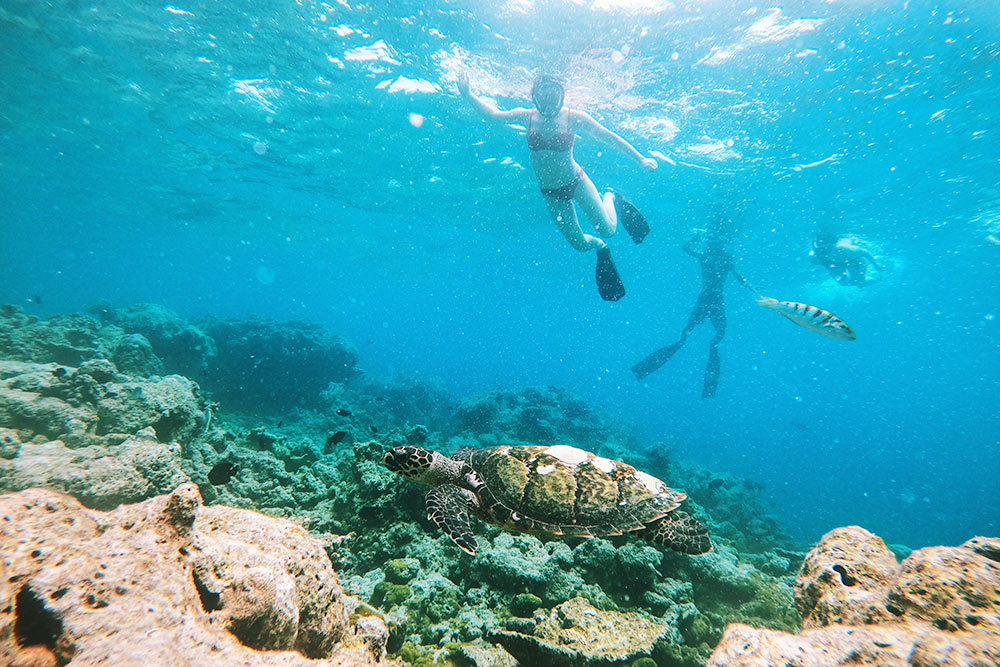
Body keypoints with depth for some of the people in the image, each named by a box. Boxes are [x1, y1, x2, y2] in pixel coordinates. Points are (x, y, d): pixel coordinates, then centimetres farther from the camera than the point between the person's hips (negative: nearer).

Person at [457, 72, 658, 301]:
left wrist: (640, 159, -15)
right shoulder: (527, 116, -8)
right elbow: (493, 114, -11)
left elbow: (609, 137, -12)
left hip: (576, 181, -1)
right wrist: (467, 94, -24)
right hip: (550, 192, 2)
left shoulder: (574, 117, -14)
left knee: (608, 230, -5)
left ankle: (610, 198, 30)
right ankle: (600, 246, 45)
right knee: (579, 243, 6)